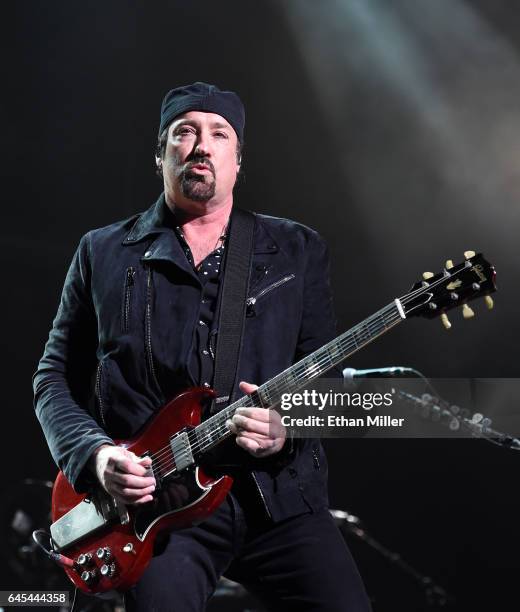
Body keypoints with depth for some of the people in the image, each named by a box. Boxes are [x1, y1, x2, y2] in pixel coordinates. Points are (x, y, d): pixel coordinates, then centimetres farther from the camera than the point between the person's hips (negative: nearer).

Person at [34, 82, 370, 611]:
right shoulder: (103, 253, 10)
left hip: (279, 494, 2)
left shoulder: (297, 250, 13)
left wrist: (290, 424, -10)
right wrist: (95, 455, -7)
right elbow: (55, 378, 11)